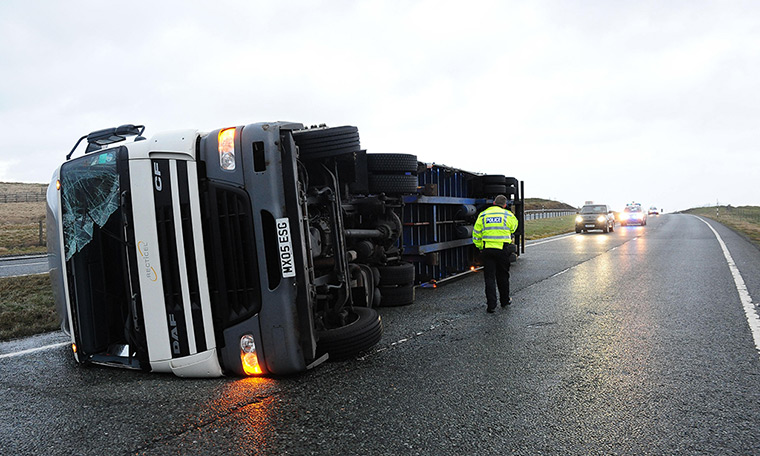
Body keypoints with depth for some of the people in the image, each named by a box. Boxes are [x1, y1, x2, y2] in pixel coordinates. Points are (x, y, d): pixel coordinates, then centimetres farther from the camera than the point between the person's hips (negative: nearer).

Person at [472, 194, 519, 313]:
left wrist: (480, 248, 14)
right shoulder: (508, 215, 3)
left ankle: (491, 305, 0)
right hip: (502, 250, 0)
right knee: (503, 276, 16)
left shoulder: (483, 215, 5)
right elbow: (514, 227, 22)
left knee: (489, 277, 3)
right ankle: (505, 300, 30)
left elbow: (476, 234, 6)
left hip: (487, 250, 0)